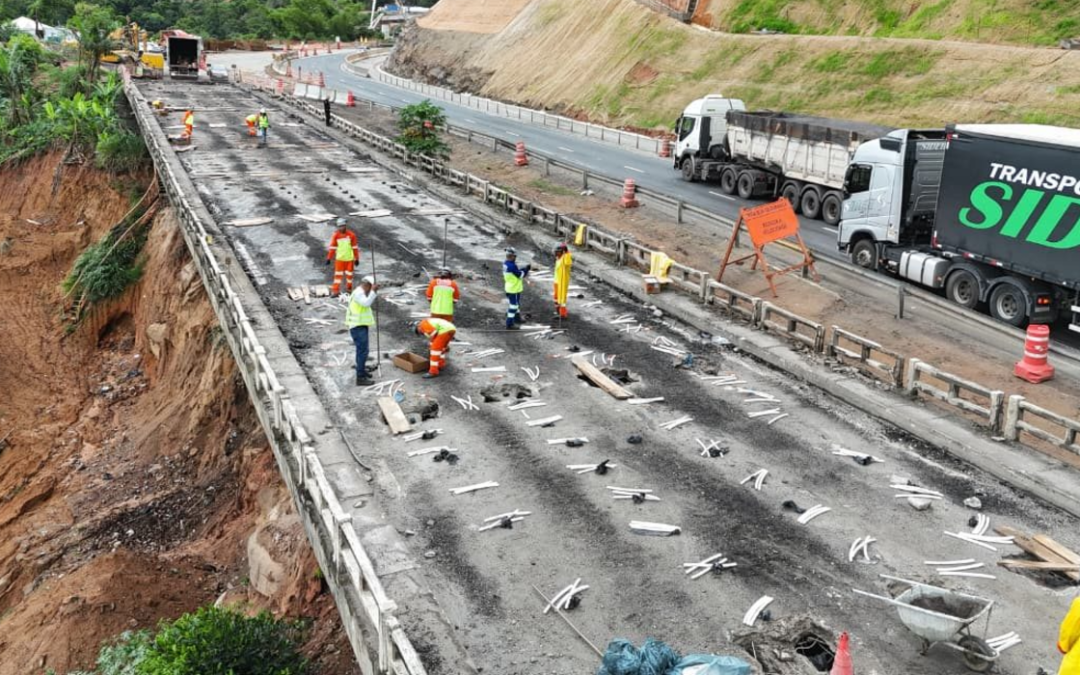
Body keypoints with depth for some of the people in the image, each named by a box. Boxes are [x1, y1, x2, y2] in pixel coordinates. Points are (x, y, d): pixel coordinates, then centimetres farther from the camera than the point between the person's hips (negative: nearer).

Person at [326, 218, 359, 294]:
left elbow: (355, 247, 0)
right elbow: (332, 247, 0)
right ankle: (336, 291, 5)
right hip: (339, 259, 0)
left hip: (349, 259, 0)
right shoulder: (335, 235, -6)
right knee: (338, 274, 0)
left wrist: (356, 259, 2)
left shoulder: (351, 235, -8)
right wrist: (329, 258, 0)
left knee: (349, 274, 10)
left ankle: (349, 289, 28)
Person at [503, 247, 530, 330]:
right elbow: (520, 275, -19)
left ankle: (517, 318, 42)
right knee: (513, 305, 1)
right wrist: (526, 269, -5)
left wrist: (523, 270, 0)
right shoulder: (512, 266, -29)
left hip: (509, 288, 9)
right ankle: (509, 324, 7)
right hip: (514, 289, -9)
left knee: (516, 304, 25)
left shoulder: (505, 263, 0)